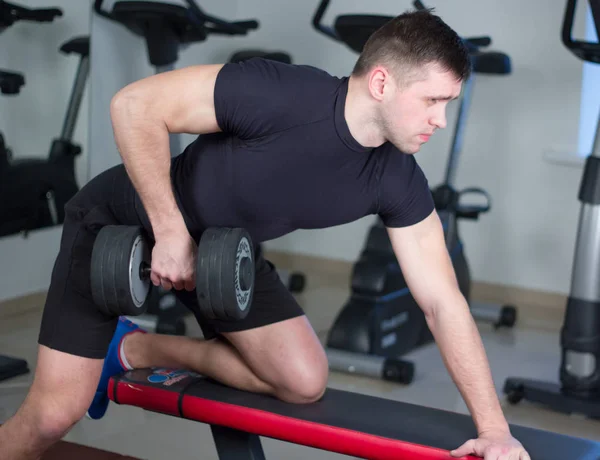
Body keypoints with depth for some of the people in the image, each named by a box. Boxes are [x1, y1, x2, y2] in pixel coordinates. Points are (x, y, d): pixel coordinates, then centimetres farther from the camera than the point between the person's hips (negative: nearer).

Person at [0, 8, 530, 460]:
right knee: (55, 414, -14)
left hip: (222, 246, 6)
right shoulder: (282, 94, -35)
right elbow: (135, 105, -30)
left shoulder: (398, 183, -16)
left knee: (304, 382, -5)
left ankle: (134, 349, 11)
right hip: (123, 222, -6)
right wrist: (170, 233, -28)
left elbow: (443, 301, -12)